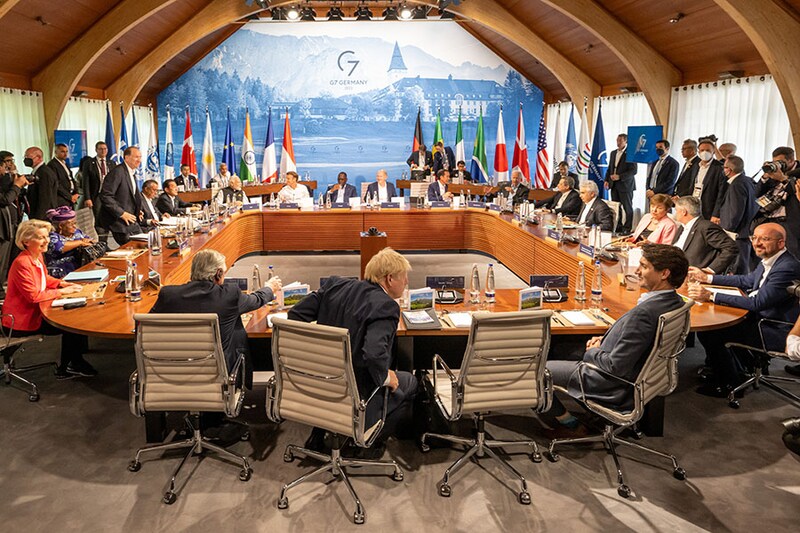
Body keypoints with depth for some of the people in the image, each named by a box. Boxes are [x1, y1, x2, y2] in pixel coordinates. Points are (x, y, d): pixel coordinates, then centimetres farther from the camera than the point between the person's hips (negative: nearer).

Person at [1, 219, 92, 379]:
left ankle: (76, 361, 13)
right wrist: (61, 292, -20)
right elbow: (34, 296, -27)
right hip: (21, 320, -9)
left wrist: (61, 283, 2)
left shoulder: (38, 255, 2)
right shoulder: (22, 263, -27)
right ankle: (64, 369, 13)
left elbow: (44, 278, 20)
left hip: (35, 311, 9)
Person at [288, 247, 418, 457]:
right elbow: (374, 353, -34)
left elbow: (295, 314, 1)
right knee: (409, 382, 18)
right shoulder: (386, 306, -21)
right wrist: (385, 377, -14)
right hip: (356, 398, -6)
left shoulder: (335, 284, -1)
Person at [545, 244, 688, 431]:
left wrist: (592, 352, -9)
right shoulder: (675, 302, -3)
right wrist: (604, 340, 4)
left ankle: (563, 416, 24)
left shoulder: (644, 312, -33)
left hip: (618, 389, -9)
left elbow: (616, 366, -28)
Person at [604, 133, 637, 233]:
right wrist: (607, 180, 7)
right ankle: (618, 227, 16)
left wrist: (619, 176, -21)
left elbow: (633, 171, -14)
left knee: (627, 208, 1)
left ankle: (627, 229, 6)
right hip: (614, 185, 6)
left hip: (625, 185, -6)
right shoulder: (613, 153, 14)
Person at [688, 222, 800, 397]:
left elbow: (757, 303, -30)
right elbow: (746, 281, 22)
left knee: (712, 334, -14)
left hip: (776, 332, -10)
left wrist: (711, 296, -32)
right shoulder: (768, 261, 5)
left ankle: (729, 385, 7)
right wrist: (707, 277, 16)